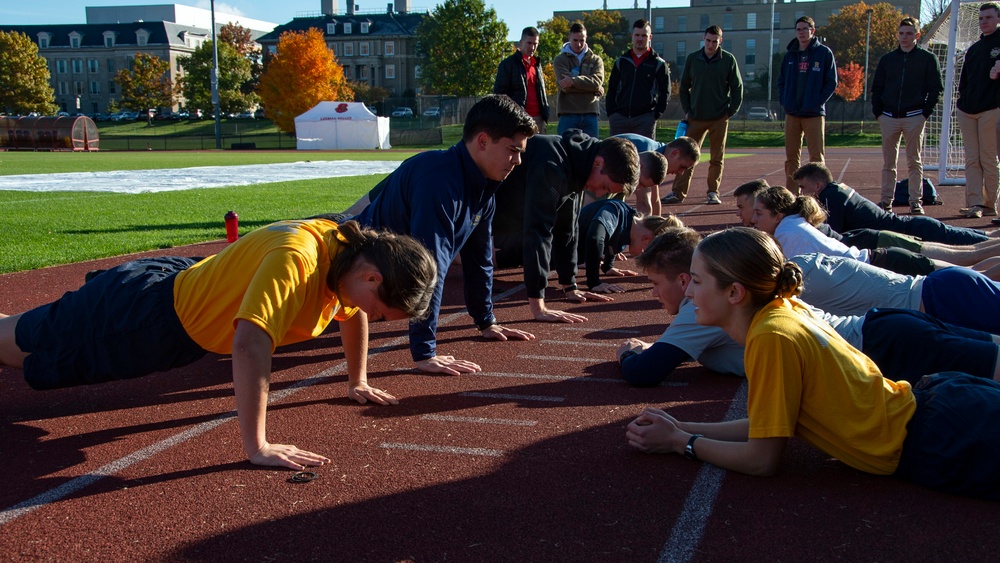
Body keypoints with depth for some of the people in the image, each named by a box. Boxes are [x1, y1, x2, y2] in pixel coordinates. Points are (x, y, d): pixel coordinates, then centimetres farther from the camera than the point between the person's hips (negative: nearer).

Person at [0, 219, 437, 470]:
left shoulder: (351, 254, -12)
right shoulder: (297, 259, -39)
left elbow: (353, 314, 10)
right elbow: (249, 345, -48)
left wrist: (357, 383, 11)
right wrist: (256, 447, -44)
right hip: (145, 311, -8)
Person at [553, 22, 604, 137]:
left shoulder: (596, 60, 12)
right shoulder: (560, 60, 5)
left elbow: (597, 80, -8)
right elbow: (565, 86, -10)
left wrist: (574, 80, -18)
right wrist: (593, 88, -8)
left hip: (590, 114, 2)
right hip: (568, 114, -2)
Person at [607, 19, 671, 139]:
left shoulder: (658, 63, 6)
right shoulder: (621, 61, 14)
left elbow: (665, 91, 4)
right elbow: (612, 89, 13)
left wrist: (656, 114, -7)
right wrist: (611, 113, 3)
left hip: (645, 119, -3)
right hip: (620, 118, 3)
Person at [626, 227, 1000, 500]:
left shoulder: (772, 336, -25)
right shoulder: (784, 309, 1)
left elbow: (762, 459, -19)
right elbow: (765, 425, 8)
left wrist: (679, 442, -9)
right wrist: (682, 427, 2)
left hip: (939, 441, -8)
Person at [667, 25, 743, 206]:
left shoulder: (728, 60, -1)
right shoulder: (693, 59, 4)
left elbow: (737, 88, 4)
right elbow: (684, 87, 11)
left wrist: (731, 111, -4)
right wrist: (687, 111, 3)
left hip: (719, 118, -1)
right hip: (696, 117, 1)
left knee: (717, 158, 5)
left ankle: (713, 192, 13)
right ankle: (678, 192, 1)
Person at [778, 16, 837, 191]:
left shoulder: (824, 53, 0)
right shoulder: (790, 54, 13)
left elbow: (832, 82, -1)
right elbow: (781, 81, 17)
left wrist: (818, 102, -10)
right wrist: (785, 101, 3)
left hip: (814, 113, -4)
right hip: (792, 114, 4)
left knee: (816, 157, -5)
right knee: (791, 157, 6)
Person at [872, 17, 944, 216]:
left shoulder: (928, 59, 4)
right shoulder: (887, 59, 12)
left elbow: (936, 89, 2)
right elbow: (876, 88, 14)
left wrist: (925, 113, -7)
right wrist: (878, 113, 3)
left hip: (914, 117, -3)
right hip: (889, 117, 3)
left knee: (914, 161, 1)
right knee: (888, 162, 5)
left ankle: (916, 201, 3)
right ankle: (886, 199, 10)